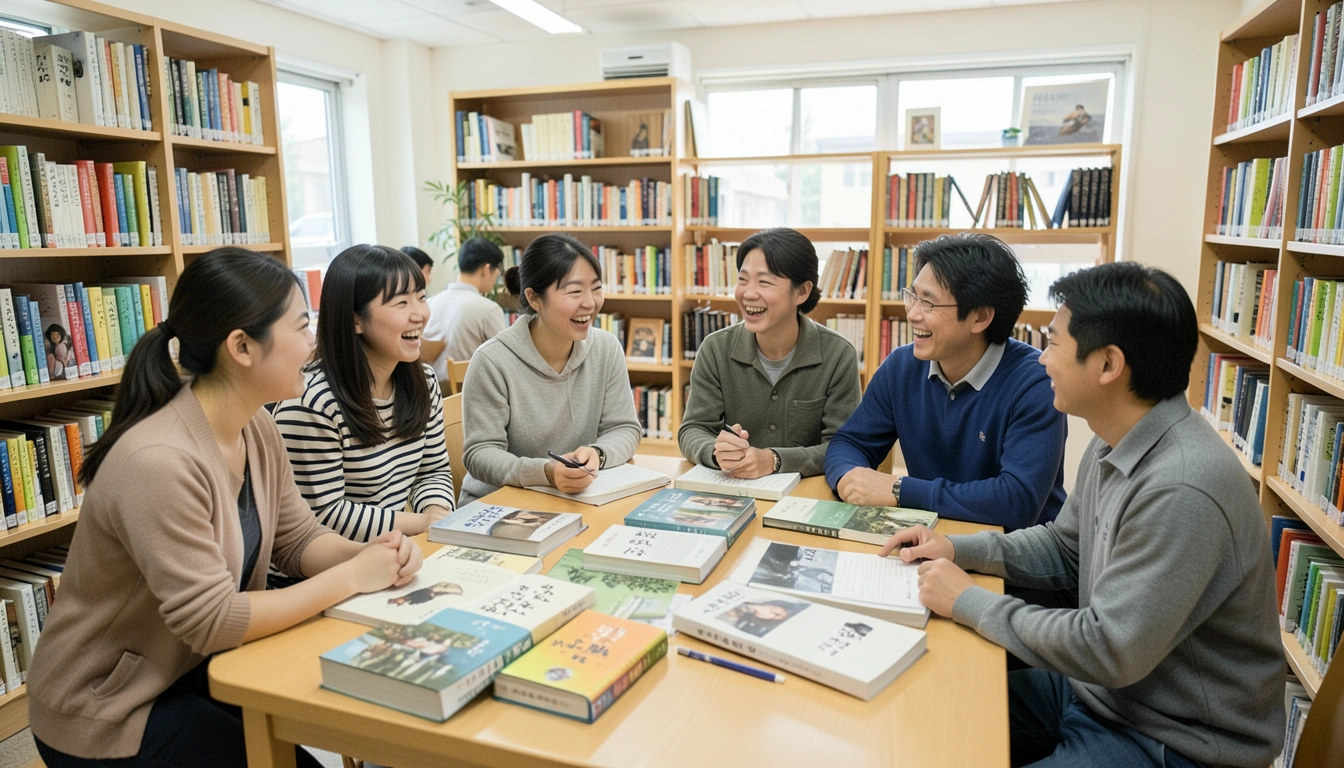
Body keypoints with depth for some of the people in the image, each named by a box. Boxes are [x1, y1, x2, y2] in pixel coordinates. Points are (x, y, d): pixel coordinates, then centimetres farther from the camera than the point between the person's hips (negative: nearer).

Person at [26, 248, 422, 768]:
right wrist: (351, 576, -24)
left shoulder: (255, 428, -5)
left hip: (198, 666, 7)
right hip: (108, 712, -7)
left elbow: (298, 540, 1)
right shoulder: (158, 461, -32)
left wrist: (367, 553, -18)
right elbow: (212, 622, -29)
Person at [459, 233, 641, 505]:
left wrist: (597, 453, -22)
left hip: (576, 500, 4)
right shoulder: (492, 361, -16)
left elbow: (624, 429, 0)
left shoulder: (607, 349, -3)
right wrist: (546, 472, -33)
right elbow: (480, 454, -15)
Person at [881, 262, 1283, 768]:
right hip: (1093, 690, 8)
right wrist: (957, 549, 1)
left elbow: (1109, 651, -27)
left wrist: (969, 603, -18)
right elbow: (1064, 548, 14)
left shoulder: (1180, 490, -30)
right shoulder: (1113, 449, 0)